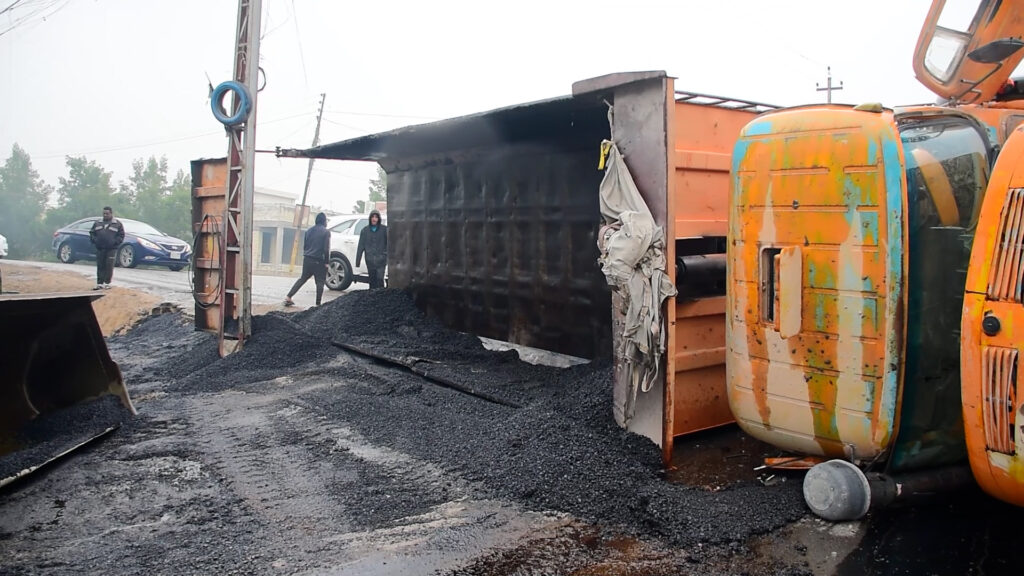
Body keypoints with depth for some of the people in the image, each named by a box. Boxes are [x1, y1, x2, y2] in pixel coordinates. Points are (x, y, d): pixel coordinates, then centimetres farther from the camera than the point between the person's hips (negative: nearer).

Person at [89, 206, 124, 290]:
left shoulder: (117, 223, 6)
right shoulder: (97, 223, 17)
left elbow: (121, 235, 2)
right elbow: (92, 233, 18)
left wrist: (115, 242, -11)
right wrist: (94, 240, 0)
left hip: (111, 249, -3)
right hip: (100, 249, 3)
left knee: (109, 266, -6)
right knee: (100, 266, 3)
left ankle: (107, 283, 2)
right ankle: (99, 283, 5)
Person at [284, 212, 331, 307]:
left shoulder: (309, 231, 10)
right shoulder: (326, 232, -8)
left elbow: (304, 246, 13)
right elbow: (326, 249, -13)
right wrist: (327, 262, -6)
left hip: (307, 259, 6)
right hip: (319, 261, -6)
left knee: (302, 279, 16)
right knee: (320, 282, 4)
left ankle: (288, 297, 9)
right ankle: (318, 304, 3)